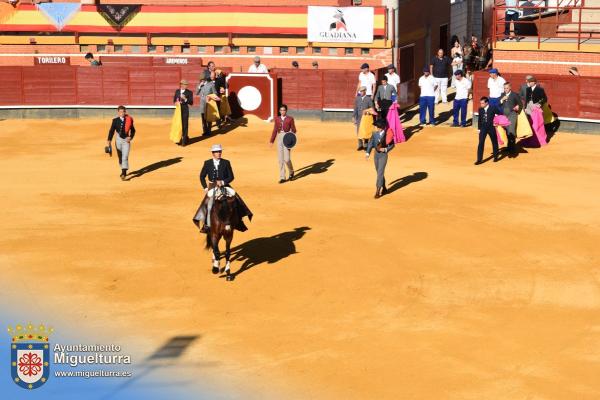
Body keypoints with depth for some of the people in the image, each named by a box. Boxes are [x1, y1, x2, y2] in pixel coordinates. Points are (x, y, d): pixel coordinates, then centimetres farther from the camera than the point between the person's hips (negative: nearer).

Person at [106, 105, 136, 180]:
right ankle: (123, 171, 34)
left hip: (126, 140, -2)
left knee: (125, 157, -14)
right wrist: (109, 140, -20)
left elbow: (133, 130, 4)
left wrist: (130, 137, -14)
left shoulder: (129, 120, -3)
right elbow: (112, 131, -7)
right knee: (120, 157, 14)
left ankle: (123, 174, -20)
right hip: (118, 140, 2)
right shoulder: (115, 120, -2)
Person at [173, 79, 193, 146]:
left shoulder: (189, 92, -5)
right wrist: (176, 102, -6)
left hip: (185, 111, -4)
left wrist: (185, 99, -23)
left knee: (184, 125, -1)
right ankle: (180, 139, 25)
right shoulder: (177, 91, 9)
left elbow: (191, 102, -9)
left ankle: (184, 141, 6)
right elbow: (174, 100, 15)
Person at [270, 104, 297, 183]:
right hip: (279, 138, 4)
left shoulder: (290, 119, -1)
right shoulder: (277, 119, 9)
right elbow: (275, 131, 13)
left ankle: (291, 171, 21)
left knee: (287, 159, -9)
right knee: (280, 159, 1)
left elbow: (293, 130, 1)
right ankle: (282, 177, 6)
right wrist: (271, 141, 9)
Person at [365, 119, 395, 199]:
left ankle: (377, 191, -8)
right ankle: (384, 189, 30)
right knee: (379, 173, 14)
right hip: (376, 155, 5)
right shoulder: (375, 134, -1)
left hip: (383, 155, -5)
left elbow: (392, 145, -5)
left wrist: (385, 149, -20)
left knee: (380, 173, -9)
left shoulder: (387, 135, -13)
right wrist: (367, 153, -7)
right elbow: (371, 143, 2)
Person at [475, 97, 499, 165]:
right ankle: (479, 159, -5)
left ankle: (495, 157, 31)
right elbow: (479, 119, 8)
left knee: (494, 142, 13)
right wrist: (479, 128, 8)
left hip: (491, 128, -2)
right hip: (483, 128, 2)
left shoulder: (493, 109, -12)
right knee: (480, 143, -7)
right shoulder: (480, 109, -2)